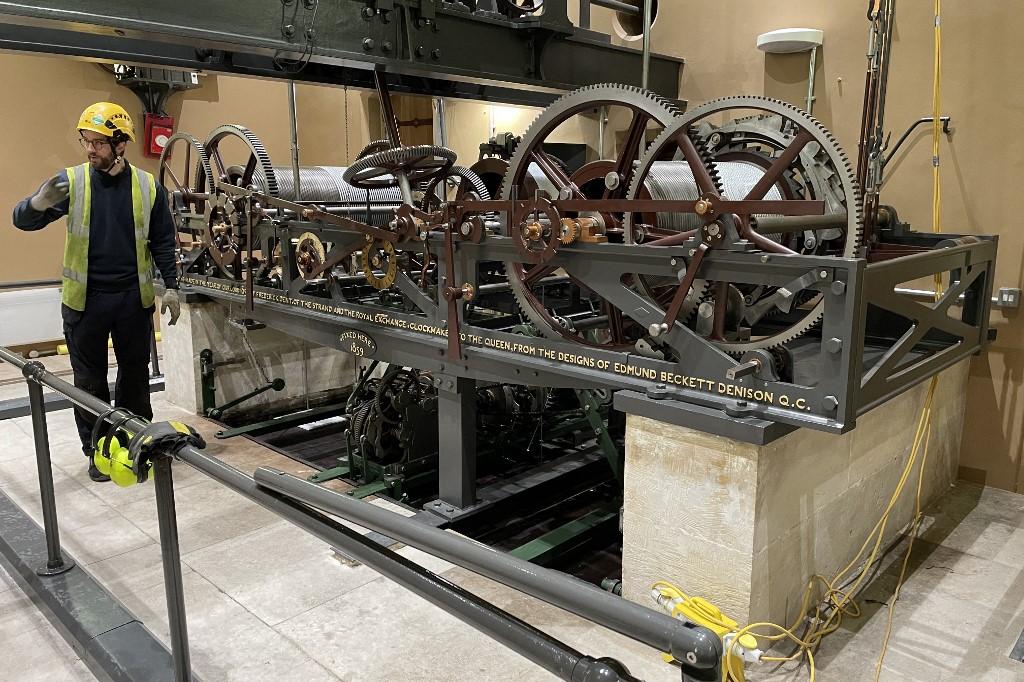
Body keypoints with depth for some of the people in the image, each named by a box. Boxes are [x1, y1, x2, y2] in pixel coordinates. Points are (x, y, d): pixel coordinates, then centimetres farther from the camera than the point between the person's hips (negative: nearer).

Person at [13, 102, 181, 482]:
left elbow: (163, 242, 6)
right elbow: (21, 220, -10)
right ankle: (96, 450, 21)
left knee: (135, 374, 13)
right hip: (84, 300, -1)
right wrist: (38, 204, -33)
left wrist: (171, 286, 1)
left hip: (134, 299, 1)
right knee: (90, 380, 8)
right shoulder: (71, 181, -4)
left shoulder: (148, 186, -1)